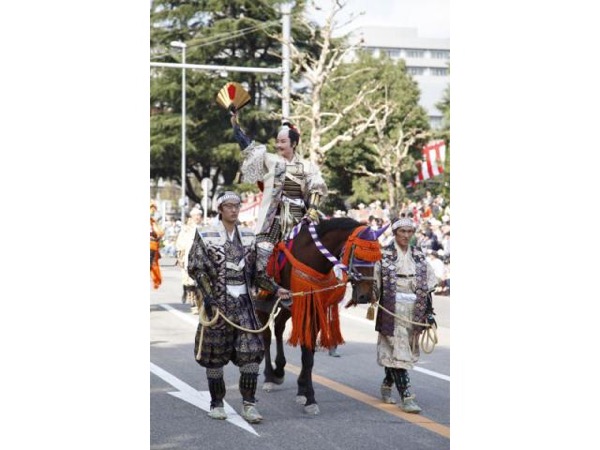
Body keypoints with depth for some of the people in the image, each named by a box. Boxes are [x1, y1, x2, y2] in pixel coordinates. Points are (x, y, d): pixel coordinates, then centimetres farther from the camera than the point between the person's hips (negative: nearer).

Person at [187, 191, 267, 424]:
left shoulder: (248, 236, 11)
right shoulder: (205, 235, -2)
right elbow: (195, 268, -6)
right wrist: (209, 296, -14)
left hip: (244, 301, 3)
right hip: (217, 301, -3)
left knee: (251, 350, -6)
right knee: (215, 353, 4)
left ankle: (248, 404, 0)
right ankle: (216, 404, 17)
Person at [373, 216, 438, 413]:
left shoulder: (418, 255, 11)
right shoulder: (384, 254, -2)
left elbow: (428, 284, 14)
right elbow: (375, 281, -6)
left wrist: (429, 311, 10)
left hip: (415, 310, 5)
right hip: (392, 309, -5)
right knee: (397, 350, -8)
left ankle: (387, 384, 32)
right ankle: (406, 397, -10)